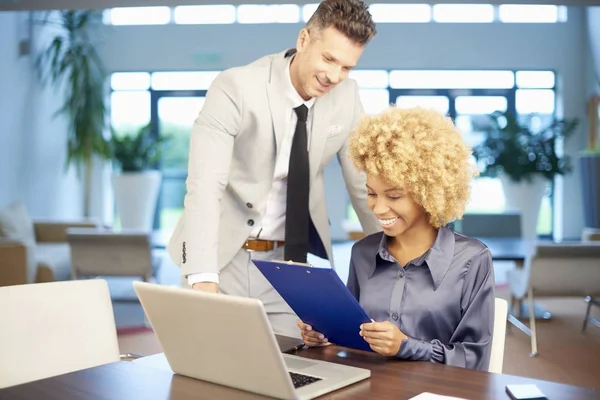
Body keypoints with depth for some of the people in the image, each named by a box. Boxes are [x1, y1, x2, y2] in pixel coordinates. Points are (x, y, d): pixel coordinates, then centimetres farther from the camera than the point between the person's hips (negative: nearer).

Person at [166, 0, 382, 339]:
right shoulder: (237, 88, -18)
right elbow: (204, 187, -28)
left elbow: (366, 185, 4)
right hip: (225, 258, -3)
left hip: (290, 261, 3)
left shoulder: (346, 95, -5)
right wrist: (203, 279, -39)